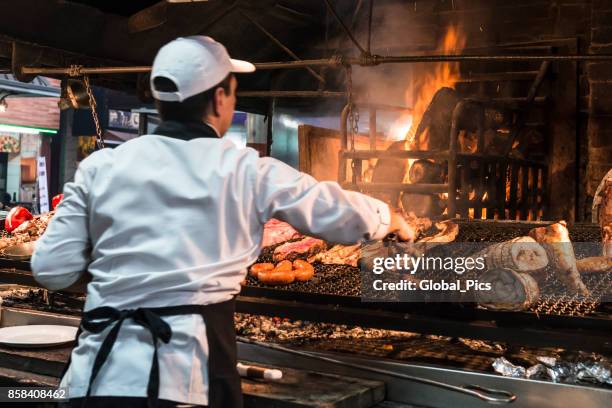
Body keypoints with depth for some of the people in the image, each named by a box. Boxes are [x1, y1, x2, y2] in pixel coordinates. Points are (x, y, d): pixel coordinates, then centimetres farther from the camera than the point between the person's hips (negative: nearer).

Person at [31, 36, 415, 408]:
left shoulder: (101, 166, 2)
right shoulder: (246, 171, -2)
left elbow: (52, 269, 4)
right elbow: (337, 213, 9)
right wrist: (392, 218, 30)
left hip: (101, 373, 2)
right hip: (188, 374, -1)